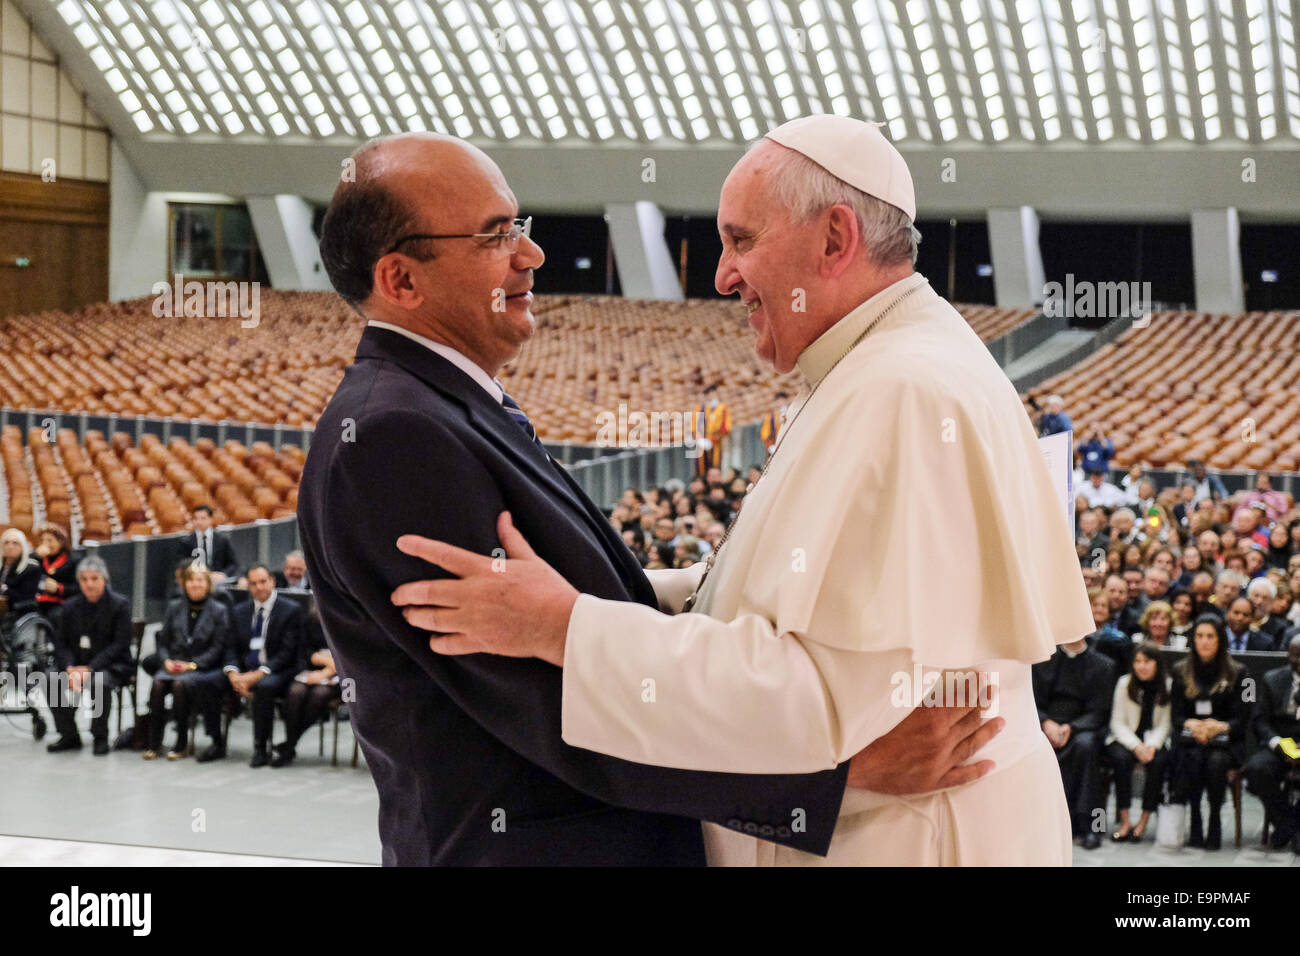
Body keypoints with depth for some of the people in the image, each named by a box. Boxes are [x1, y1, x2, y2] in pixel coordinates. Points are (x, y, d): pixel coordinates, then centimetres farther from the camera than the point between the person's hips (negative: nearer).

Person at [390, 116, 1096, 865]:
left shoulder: (904, 396, -23)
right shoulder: (889, 370, 13)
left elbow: (828, 696, -30)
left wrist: (566, 627, -26)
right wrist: (610, 594, 6)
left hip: (905, 837, -10)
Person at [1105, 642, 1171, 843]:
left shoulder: (1167, 686, -1)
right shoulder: (1125, 683, -1)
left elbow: (1164, 725, -2)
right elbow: (1118, 723, -3)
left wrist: (1152, 746, -19)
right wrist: (1136, 746, -17)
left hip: (1154, 741, 0)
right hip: (1125, 739, 0)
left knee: (1158, 761, -31)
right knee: (1121, 758, -32)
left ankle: (1144, 822, -22)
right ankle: (1125, 821, -28)